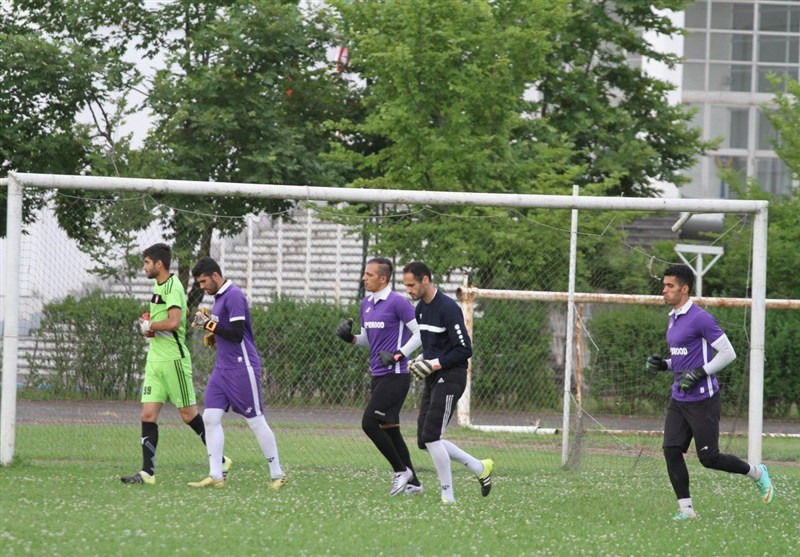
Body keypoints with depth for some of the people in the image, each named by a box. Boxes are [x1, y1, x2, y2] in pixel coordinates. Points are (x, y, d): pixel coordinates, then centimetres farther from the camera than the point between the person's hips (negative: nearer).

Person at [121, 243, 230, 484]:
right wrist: (149, 326, 9)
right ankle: (147, 472, -3)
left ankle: (220, 461, 12)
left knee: (189, 414, -1)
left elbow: (174, 322, -26)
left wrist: (149, 325, -11)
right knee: (148, 415, 0)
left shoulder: (173, 286, -14)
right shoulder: (158, 286, 16)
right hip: (155, 359, 9)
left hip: (174, 358, -9)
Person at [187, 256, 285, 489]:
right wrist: (211, 335, 7)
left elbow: (237, 334, -21)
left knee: (256, 421, -3)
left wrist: (209, 324, -16)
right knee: (211, 417, -1)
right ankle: (215, 475, -1)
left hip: (242, 367, -9)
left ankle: (277, 474, 6)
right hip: (223, 367, 9)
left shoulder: (234, 296, -15)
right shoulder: (219, 297, 15)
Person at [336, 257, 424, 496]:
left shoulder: (397, 302, -13)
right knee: (389, 427, 9)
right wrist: (351, 338, 4)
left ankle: (401, 471, -1)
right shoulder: (366, 304, 13)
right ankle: (412, 482, 15)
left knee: (369, 423, -13)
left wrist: (398, 355, -19)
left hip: (395, 376, -9)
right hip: (378, 376, 9)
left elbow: (420, 333, -12)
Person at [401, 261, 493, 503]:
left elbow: (464, 350, -18)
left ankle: (448, 496, -7)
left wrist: (434, 364, -19)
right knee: (425, 441, 5)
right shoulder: (420, 308, 12)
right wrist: (419, 362, 7)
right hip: (432, 379, 9)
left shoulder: (448, 308, -16)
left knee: (431, 437, -15)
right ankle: (479, 468, 17)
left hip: (449, 378, -9)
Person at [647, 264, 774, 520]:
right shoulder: (673, 319, 13)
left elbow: (728, 353, -14)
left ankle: (757, 473, 21)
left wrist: (698, 373, -19)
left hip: (702, 400, -8)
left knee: (709, 458, -2)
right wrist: (663, 364, 8)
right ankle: (685, 508, 1)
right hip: (679, 400, 8)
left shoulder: (700, 318, -15)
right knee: (671, 451, -5)